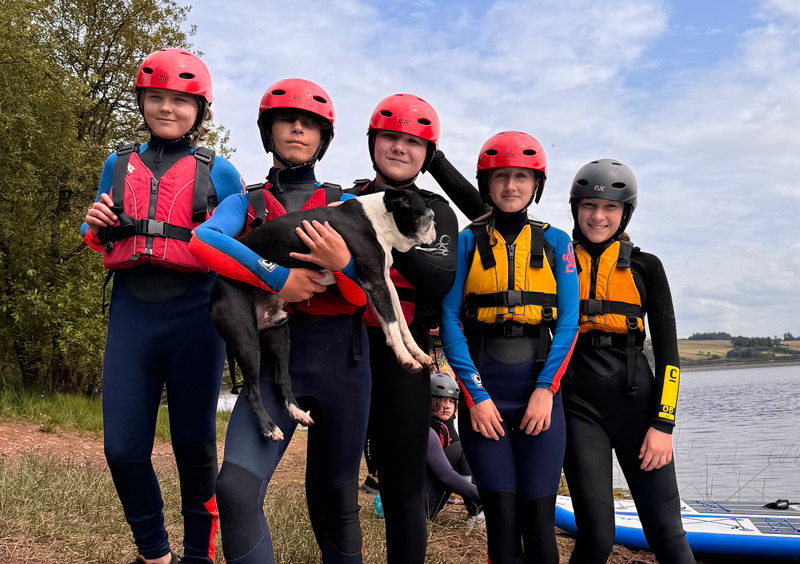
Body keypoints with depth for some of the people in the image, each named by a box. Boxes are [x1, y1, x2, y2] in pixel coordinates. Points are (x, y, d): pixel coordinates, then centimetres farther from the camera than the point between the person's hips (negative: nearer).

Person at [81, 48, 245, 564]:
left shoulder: (217, 172, 5)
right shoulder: (120, 165, 14)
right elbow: (101, 241, 23)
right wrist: (95, 225, 0)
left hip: (194, 316, -3)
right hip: (132, 313, 3)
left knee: (194, 444, 4)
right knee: (122, 448, 1)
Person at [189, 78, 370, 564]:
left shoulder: (343, 204, 11)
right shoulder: (247, 203, 11)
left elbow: (367, 296, 1)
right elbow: (203, 240, -13)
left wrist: (342, 262, -21)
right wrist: (277, 278, -20)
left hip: (340, 355, 0)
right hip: (274, 357, 0)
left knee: (334, 494, 8)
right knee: (236, 488, -18)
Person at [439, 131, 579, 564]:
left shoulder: (555, 243, 8)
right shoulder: (468, 242, 5)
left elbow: (568, 323, 3)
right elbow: (449, 321, -1)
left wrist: (545, 389, -9)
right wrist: (475, 395, -9)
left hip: (539, 388, 1)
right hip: (482, 386, 0)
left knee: (538, 516, 0)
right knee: (501, 514, -1)